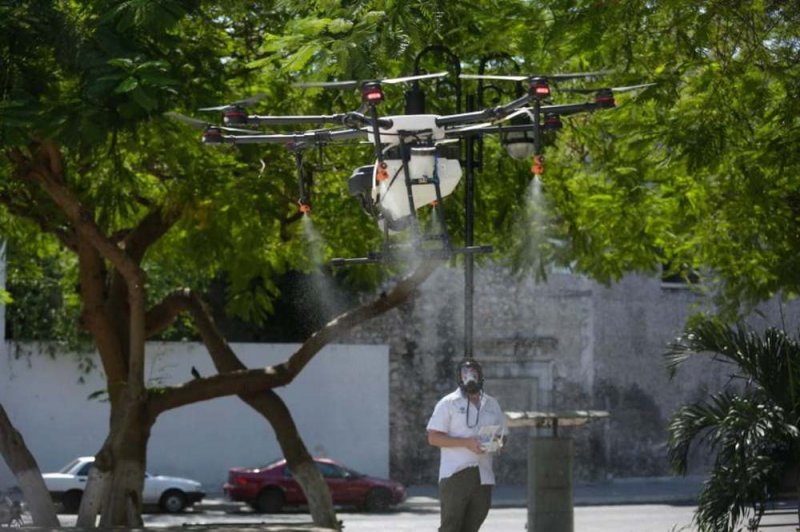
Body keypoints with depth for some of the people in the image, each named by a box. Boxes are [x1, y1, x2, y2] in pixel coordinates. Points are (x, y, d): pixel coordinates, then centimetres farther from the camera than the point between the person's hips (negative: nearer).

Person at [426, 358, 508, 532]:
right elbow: (433, 438, -6)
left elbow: (502, 434, 22)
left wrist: (497, 442, -3)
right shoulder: (448, 403, 0)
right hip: (455, 474, -5)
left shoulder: (492, 404, 15)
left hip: (483, 477, 5)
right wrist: (465, 443, -17)